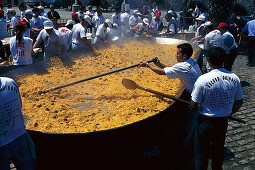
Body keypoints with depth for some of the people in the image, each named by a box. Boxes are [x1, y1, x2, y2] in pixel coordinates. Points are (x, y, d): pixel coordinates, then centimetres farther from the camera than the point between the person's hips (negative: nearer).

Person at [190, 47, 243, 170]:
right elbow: (239, 103, 2)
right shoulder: (234, 78, -10)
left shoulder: (202, 80, -24)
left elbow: (194, 106, -17)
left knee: (203, 151, 14)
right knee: (219, 150, 25)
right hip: (223, 122, 4)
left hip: (206, 122, -4)